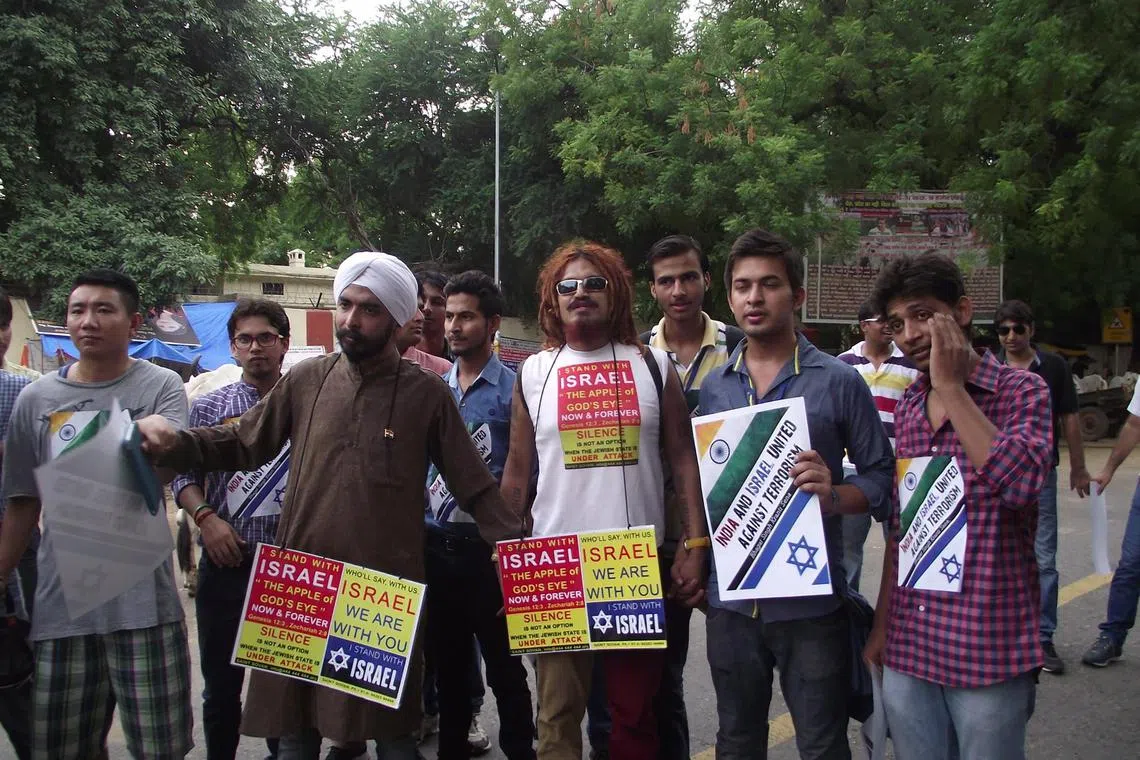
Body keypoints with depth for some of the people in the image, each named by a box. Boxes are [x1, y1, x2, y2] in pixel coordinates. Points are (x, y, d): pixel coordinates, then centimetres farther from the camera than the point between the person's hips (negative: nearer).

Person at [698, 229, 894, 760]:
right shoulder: (711, 387, 6)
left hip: (811, 603, -3)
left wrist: (835, 496, -22)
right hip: (729, 601, 4)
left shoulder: (839, 382, -5)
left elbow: (881, 475, -2)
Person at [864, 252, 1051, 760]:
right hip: (906, 649, 5)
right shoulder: (907, 408, 10)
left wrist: (951, 385, -17)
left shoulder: (1021, 392, -5)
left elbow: (1020, 483, -25)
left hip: (989, 652, -5)